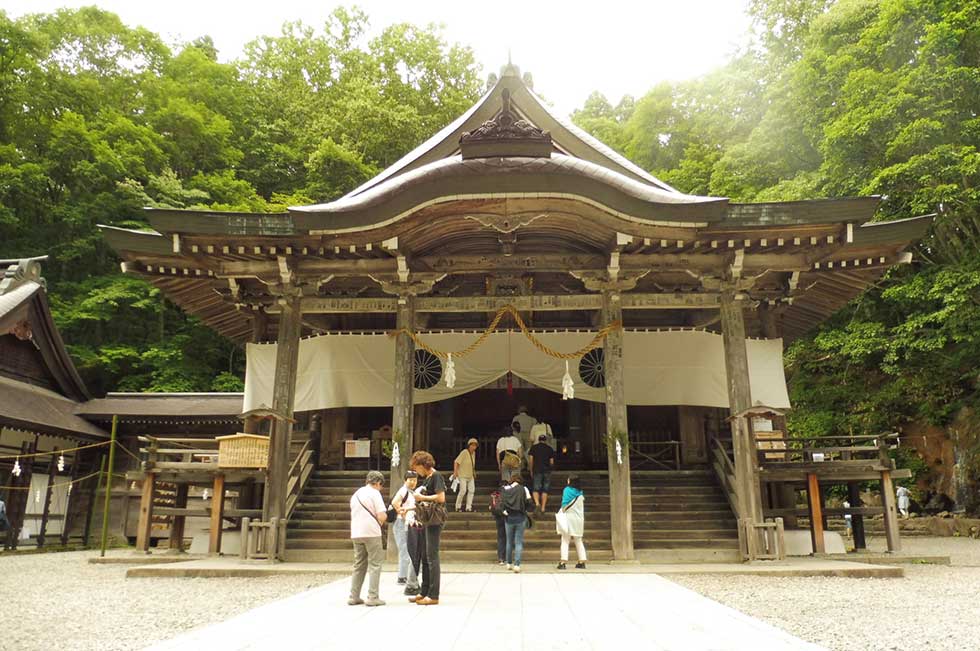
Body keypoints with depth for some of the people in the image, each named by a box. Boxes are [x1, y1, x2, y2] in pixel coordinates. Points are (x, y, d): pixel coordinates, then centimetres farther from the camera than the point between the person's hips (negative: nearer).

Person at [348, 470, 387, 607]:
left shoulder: (355, 494, 17)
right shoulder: (374, 493, -6)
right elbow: (382, 516, -14)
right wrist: (382, 520, 8)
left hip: (356, 534, 7)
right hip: (371, 533, -7)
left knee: (359, 565, 14)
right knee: (375, 565, 1)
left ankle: (354, 597, 14)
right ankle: (372, 597, -3)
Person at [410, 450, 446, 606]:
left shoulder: (436, 477, -11)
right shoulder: (426, 478, 17)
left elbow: (441, 498, -21)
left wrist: (422, 497, -12)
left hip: (435, 521, -10)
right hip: (426, 520, 10)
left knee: (432, 557, -7)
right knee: (425, 557, 13)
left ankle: (433, 596, -3)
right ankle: (424, 592, 22)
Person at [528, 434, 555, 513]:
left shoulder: (534, 447, 6)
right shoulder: (549, 448, 7)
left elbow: (530, 459, 0)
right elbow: (552, 462, 4)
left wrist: (531, 470, 8)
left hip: (537, 470, -1)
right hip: (547, 471, 1)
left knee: (535, 488, 0)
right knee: (545, 489, 7)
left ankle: (537, 503, -23)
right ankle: (543, 508, 5)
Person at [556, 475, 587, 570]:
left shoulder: (567, 490, -8)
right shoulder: (580, 493, 7)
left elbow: (564, 505, -11)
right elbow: (582, 508, 10)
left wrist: (561, 515, -3)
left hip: (568, 517, -5)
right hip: (579, 519, 5)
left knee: (565, 540, -1)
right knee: (578, 541, 13)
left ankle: (563, 562, -8)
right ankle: (582, 561, 11)